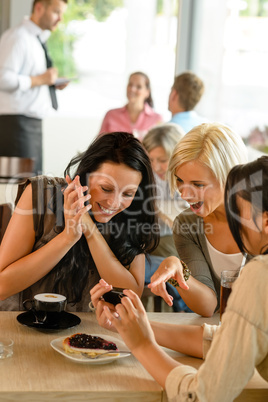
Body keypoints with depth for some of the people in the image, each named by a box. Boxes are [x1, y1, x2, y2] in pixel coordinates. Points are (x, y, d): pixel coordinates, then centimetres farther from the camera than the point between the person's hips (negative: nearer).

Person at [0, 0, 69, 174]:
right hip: (16, 123, -10)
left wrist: (53, 84, 10)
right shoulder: (18, 37, -10)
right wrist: (40, 79, -16)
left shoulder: (39, 40, 19)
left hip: (33, 124, 10)